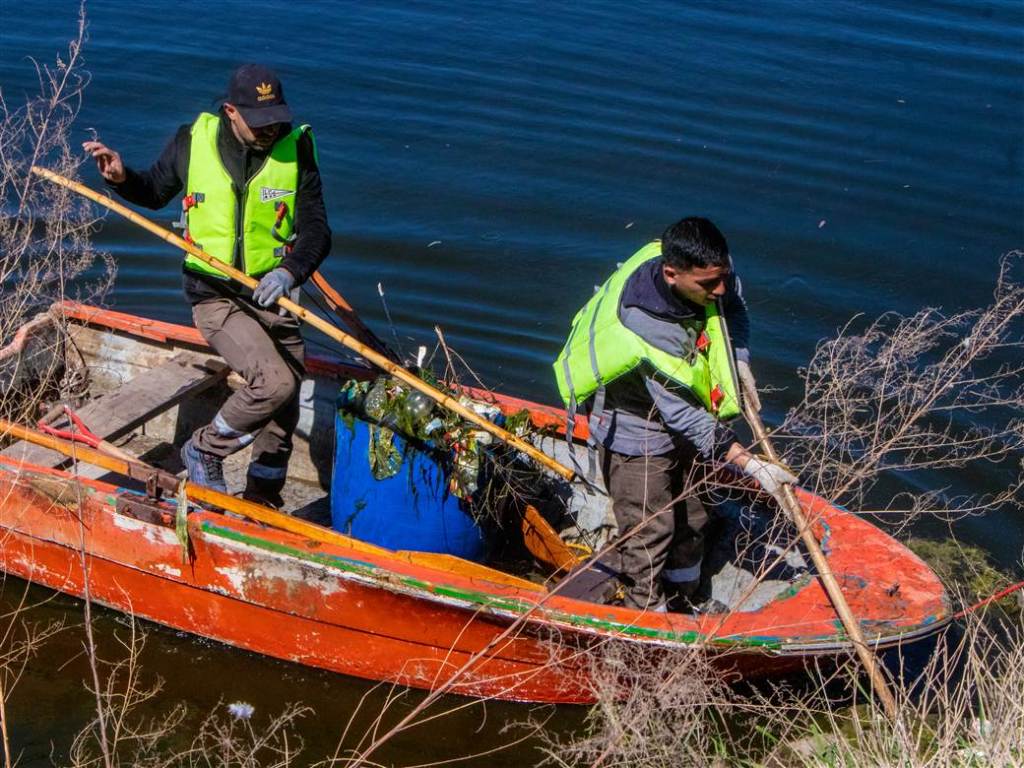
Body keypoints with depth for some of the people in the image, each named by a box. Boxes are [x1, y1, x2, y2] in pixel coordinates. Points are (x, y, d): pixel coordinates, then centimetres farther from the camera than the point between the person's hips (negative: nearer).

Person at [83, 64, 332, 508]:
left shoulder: (296, 150, -7)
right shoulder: (193, 142, -6)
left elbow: (316, 231, -9)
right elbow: (154, 193, 14)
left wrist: (290, 272, -28)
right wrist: (121, 179, -7)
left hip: (272, 295, 3)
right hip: (215, 297, -3)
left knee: (282, 413, 11)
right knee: (275, 382, -24)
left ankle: (261, 506, 32)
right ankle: (204, 451, 1)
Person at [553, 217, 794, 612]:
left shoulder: (709, 269, -19)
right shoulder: (649, 331, -40)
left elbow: (733, 306, 7)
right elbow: (684, 416, -34)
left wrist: (738, 361, -7)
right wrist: (751, 465, -34)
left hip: (680, 428, 8)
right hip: (637, 435, -8)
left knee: (689, 521, 21)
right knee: (649, 534, 2)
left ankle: (680, 604, 41)